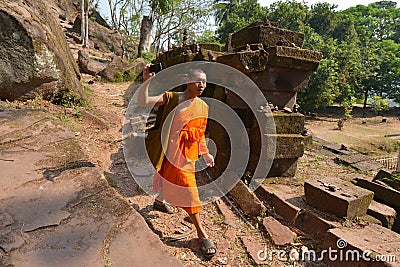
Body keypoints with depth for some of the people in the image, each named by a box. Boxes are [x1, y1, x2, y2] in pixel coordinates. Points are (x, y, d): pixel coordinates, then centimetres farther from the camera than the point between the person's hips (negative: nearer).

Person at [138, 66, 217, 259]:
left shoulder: (203, 107, 3)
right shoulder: (171, 98, -7)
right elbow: (143, 102, -16)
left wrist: (205, 153, 13)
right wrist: (146, 82, -28)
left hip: (186, 154, 3)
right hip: (169, 150, -3)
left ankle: (160, 201, 47)